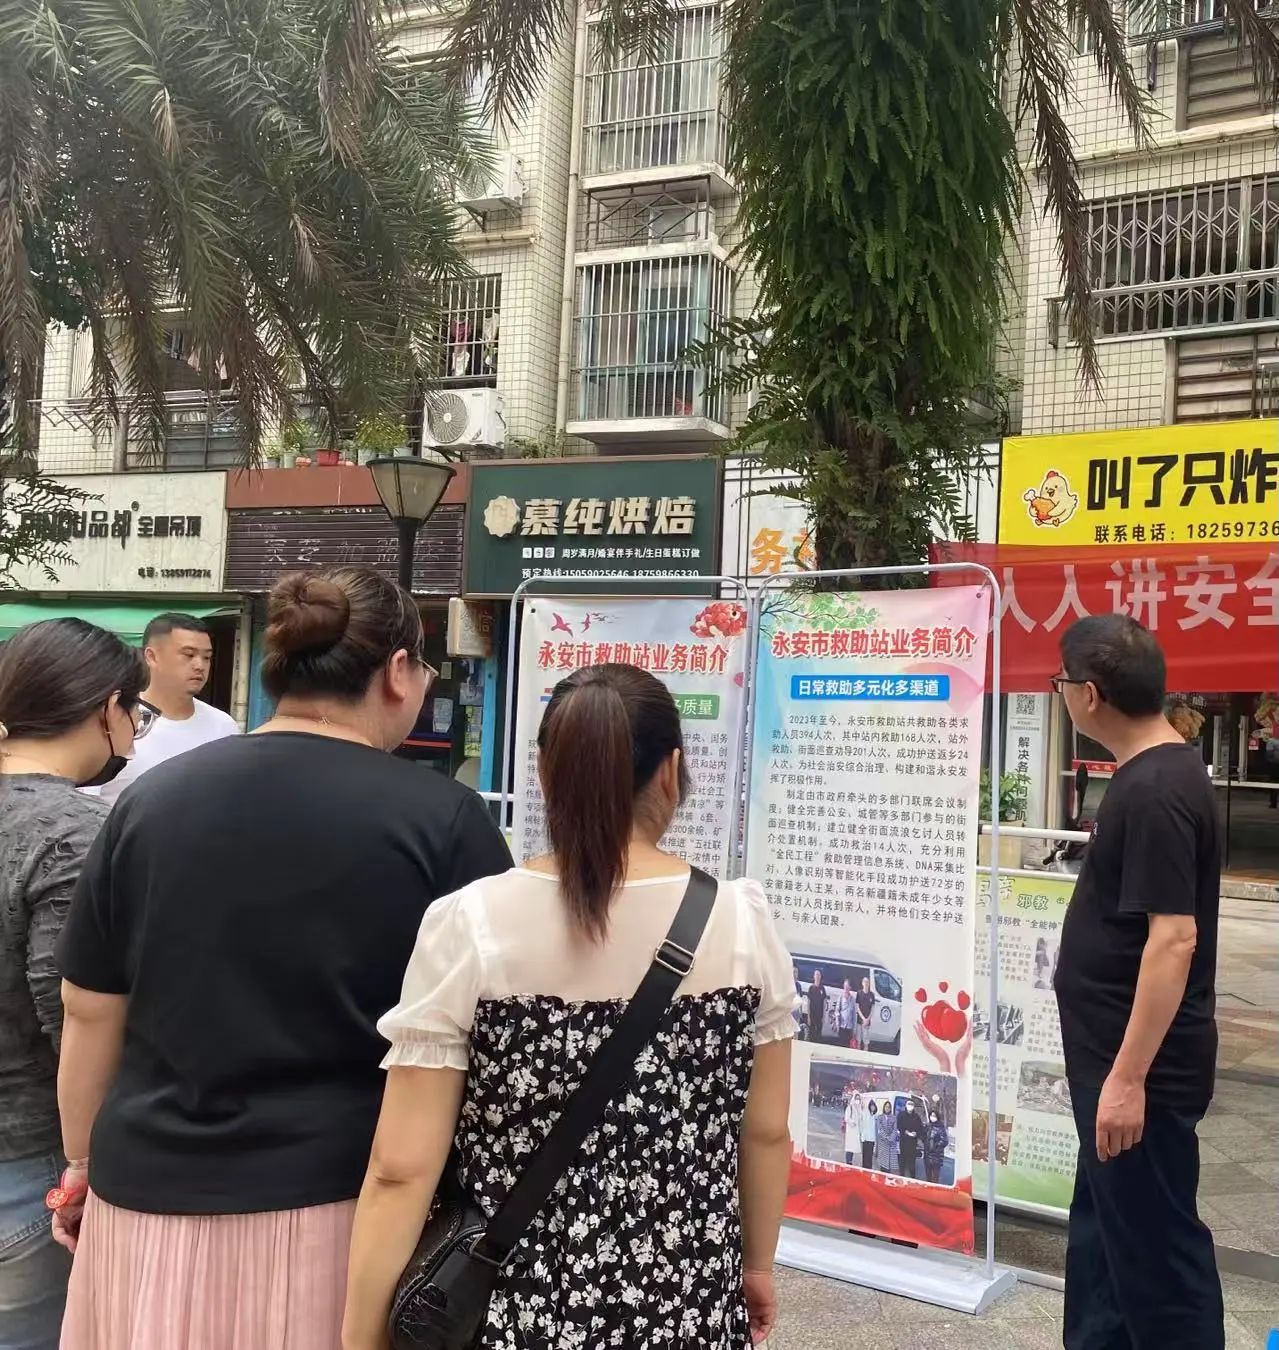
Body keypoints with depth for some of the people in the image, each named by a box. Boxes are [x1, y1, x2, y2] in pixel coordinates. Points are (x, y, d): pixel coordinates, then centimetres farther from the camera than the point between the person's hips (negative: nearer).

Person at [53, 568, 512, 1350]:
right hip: (348, 1203, -3)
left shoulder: (152, 800, -1)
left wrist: (84, 1163, 20)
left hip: (157, 1194, 3)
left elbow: (90, 1015, 6)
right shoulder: (444, 818, -12)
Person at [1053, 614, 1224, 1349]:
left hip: (1142, 1064, -10)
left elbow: (1173, 938, -26)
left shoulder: (1155, 790, -22)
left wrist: (1128, 1076, -24)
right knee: (1106, 1227, 20)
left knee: (1154, 1241, 4)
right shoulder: (1158, 772, 8)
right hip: (1120, 1054, 10)